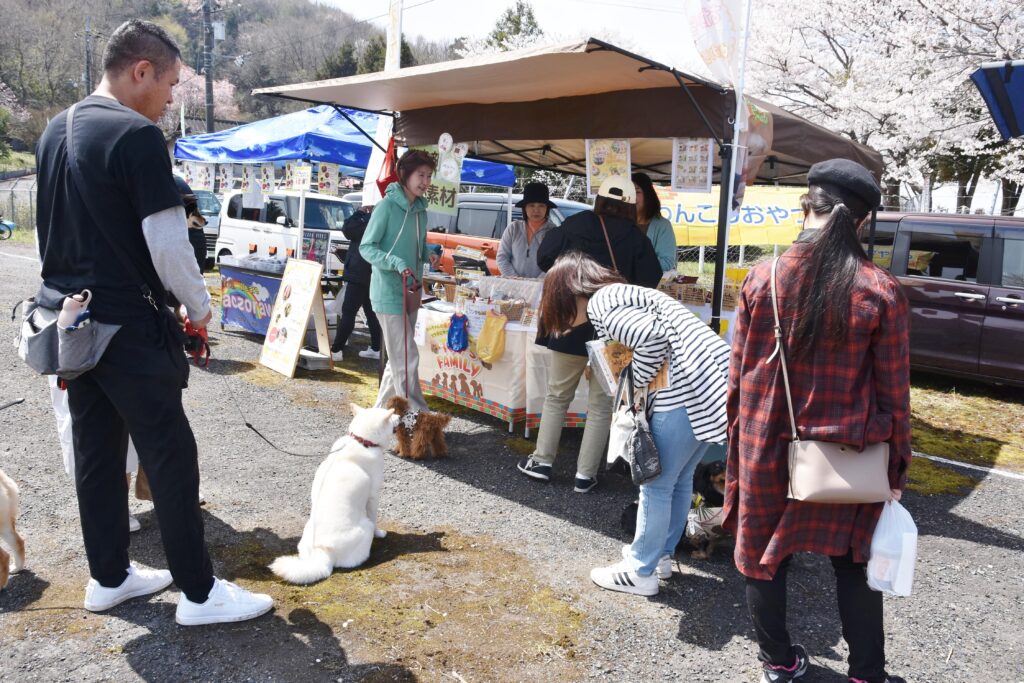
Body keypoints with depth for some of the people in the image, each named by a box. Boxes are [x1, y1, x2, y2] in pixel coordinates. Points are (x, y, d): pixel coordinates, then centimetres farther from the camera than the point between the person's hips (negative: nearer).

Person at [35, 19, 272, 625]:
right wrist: (200, 306, -4)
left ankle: (109, 578, 28)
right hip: (128, 326, -9)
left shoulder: (56, 131, 11)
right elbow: (167, 245, -19)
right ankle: (199, 593, 9)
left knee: (96, 454, 15)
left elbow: (54, 229, 18)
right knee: (171, 458, -1)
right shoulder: (138, 135, -16)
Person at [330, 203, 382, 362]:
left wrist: (360, 212, -8)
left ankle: (336, 350, -2)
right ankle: (376, 349, 19)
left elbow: (348, 230, -17)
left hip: (360, 274, -9)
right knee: (371, 312, 15)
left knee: (348, 312, -6)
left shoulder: (372, 219, -20)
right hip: (372, 274, 9)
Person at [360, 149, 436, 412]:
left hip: (411, 293, 8)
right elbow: (366, 247, -12)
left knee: (398, 359, 14)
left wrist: (430, 254, 0)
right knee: (407, 359, -9)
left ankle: (382, 409, 27)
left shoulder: (421, 210, 12)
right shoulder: (388, 205, -11)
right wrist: (396, 263, -26)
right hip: (389, 294, -8)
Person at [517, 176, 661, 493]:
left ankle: (542, 461, 23)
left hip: (570, 324, 1)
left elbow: (544, 258, 0)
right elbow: (650, 281, -7)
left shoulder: (574, 225, -3)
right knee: (601, 405, 10)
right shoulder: (637, 239, -3)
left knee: (557, 396, 18)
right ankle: (585, 475, 11)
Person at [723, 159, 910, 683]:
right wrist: (897, 466, 6)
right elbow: (894, 391, -6)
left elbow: (738, 375, -3)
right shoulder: (881, 292, -12)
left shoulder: (762, 279, -9)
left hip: (766, 449, 1)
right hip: (846, 456, 0)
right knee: (855, 562, 20)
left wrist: (738, 441, 11)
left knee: (765, 557, 18)